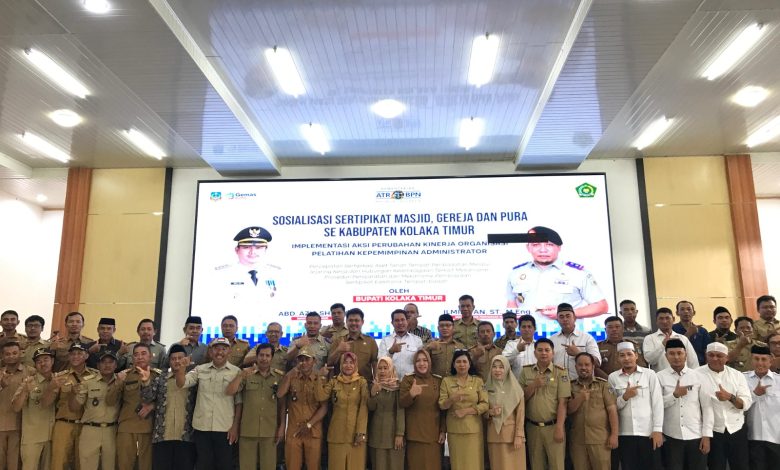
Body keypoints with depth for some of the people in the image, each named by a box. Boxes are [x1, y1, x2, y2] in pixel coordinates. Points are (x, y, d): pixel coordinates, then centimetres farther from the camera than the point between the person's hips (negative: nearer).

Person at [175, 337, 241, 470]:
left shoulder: (236, 372, 0)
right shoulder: (200, 370, 6)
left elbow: (239, 402, 0)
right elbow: (181, 384, -4)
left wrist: (235, 426, -5)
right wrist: (180, 367, -20)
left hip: (225, 428, -2)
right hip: (201, 427, 2)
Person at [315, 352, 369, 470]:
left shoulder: (362, 382, 2)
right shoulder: (333, 382, 7)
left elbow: (364, 408, -4)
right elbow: (320, 397, -8)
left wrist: (361, 432, -11)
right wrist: (322, 377, -12)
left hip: (356, 432, -1)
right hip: (337, 433, 1)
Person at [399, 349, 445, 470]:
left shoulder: (438, 380, 6)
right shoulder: (408, 379, 0)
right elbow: (401, 403, -8)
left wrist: (443, 431, 5)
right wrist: (411, 394, -28)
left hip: (434, 433, 2)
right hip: (415, 433, -2)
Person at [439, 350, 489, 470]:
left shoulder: (478, 381, 3)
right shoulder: (446, 381, 3)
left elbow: (485, 404, -3)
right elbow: (441, 405, -2)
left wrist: (466, 411, -14)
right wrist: (452, 400, -22)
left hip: (473, 428, 0)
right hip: (454, 429, 1)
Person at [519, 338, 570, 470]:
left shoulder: (560, 372, -3)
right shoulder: (526, 371, 5)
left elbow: (562, 402, -8)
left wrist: (559, 428, -13)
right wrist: (534, 385, -11)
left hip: (553, 426, -3)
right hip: (532, 427, 3)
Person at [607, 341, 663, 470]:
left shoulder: (649, 374, 2)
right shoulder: (613, 377, 5)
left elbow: (657, 402, -1)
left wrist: (657, 430, -6)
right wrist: (625, 397, -12)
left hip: (649, 432, -1)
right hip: (625, 434, 1)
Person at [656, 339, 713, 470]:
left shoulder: (698, 376, 3)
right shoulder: (660, 377, -1)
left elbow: (707, 407, 2)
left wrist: (707, 435, -2)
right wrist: (674, 395, -16)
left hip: (696, 436, 1)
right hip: (671, 437, -1)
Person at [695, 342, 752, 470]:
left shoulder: (737, 375, 3)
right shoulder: (697, 375, -7)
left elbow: (747, 403, -3)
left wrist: (730, 397, -22)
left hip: (737, 430, 3)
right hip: (711, 431, -2)